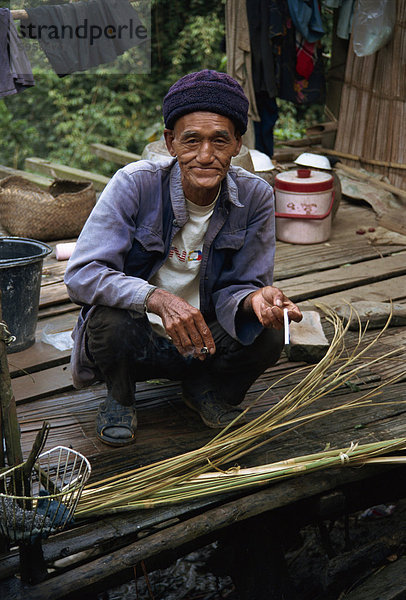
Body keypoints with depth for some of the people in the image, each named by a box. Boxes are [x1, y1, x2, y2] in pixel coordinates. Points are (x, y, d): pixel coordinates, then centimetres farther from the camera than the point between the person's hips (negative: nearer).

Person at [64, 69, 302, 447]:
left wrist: (256, 298, -32)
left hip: (202, 342, 2)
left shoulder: (255, 196, -11)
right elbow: (81, 274, -25)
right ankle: (119, 397, 4)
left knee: (268, 334, -24)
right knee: (109, 321, -34)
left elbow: (235, 289, -6)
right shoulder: (135, 184, -20)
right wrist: (157, 299, -42)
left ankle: (205, 390, 11)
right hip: (138, 340, -2)